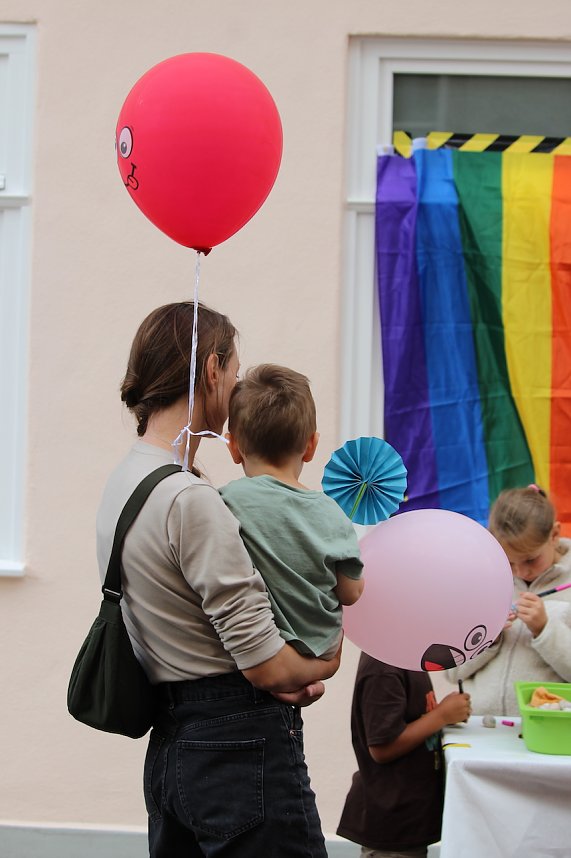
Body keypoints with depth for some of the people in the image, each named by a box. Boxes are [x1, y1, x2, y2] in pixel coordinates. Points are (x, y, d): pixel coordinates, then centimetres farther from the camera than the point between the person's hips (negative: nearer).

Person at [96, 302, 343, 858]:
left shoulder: (122, 483, 12)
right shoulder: (190, 500, -18)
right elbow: (265, 663, -19)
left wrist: (287, 678, 5)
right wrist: (324, 664, 3)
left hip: (168, 744, 10)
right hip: (242, 746, -10)